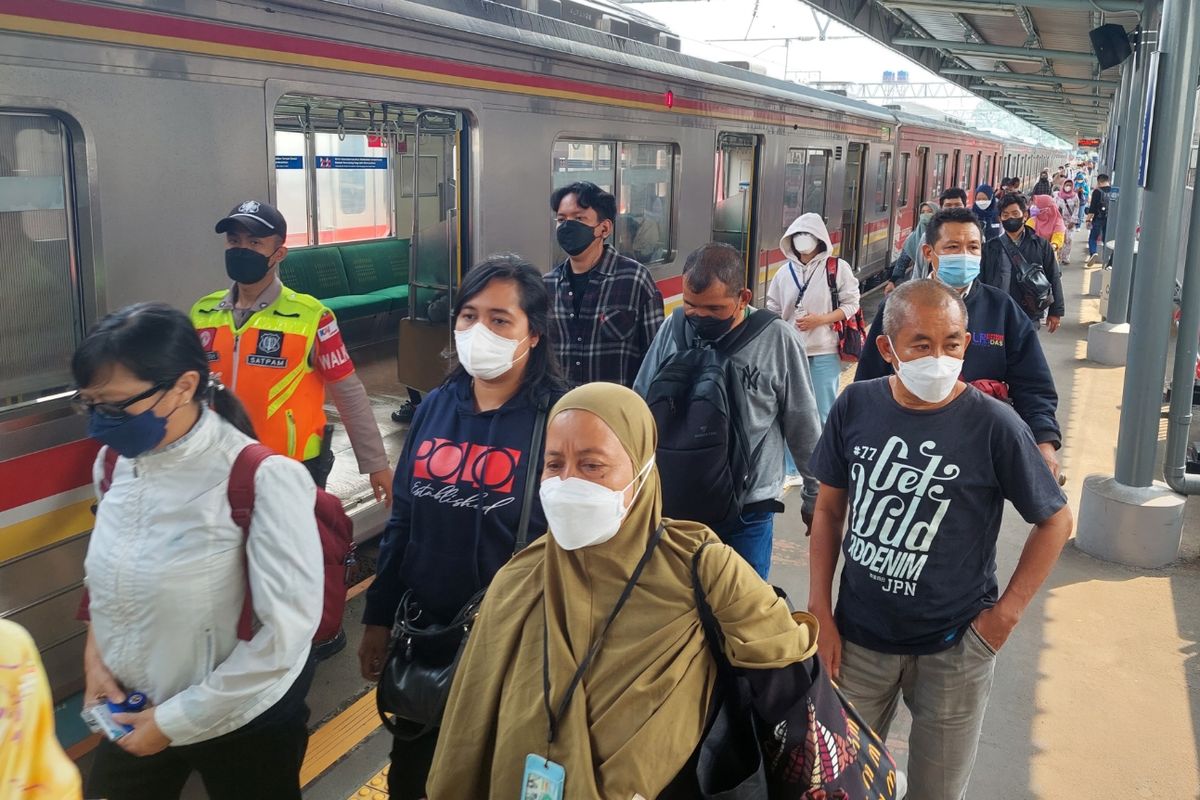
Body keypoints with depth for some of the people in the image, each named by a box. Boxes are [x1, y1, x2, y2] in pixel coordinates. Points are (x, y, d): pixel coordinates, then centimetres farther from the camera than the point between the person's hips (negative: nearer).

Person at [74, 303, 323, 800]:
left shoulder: (263, 480, -26)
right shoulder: (115, 463, -4)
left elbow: (286, 631, -24)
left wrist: (178, 720, -16)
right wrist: (95, 652, -1)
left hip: (243, 723, -5)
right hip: (135, 712, 6)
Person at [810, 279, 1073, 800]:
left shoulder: (993, 425, -15)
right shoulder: (856, 407, -7)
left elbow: (1056, 521, -3)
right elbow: (829, 509, 3)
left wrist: (1005, 614, -6)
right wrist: (820, 610, -1)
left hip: (955, 647, -2)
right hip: (857, 637, 2)